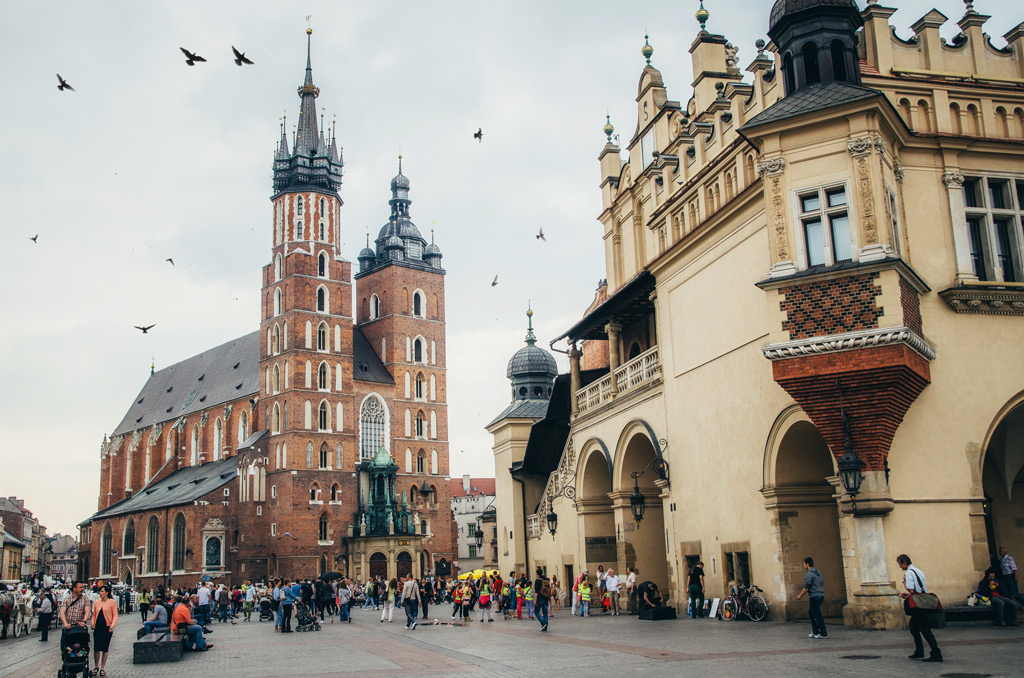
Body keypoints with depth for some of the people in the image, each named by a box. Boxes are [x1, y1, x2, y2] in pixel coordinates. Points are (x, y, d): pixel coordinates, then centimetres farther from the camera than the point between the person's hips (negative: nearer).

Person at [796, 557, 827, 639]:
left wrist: (800, 596, -1)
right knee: (811, 613, 17)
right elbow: (822, 584, 21)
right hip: (820, 595, 9)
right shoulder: (818, 573, 15)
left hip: (814, 596, -9)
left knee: (818, 615, -3)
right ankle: (815, 632, 18)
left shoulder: (809, 574, -13)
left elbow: (806, 588, -15)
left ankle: (824, 634, 0)